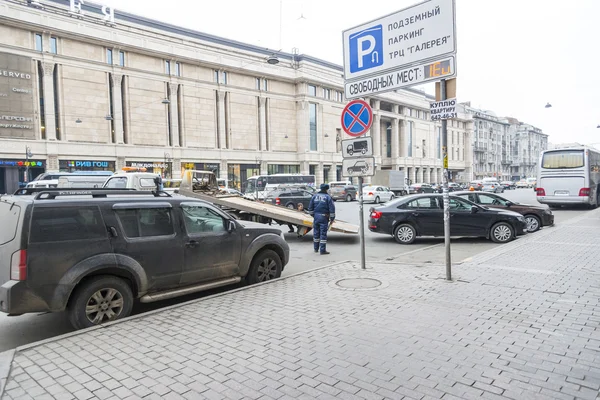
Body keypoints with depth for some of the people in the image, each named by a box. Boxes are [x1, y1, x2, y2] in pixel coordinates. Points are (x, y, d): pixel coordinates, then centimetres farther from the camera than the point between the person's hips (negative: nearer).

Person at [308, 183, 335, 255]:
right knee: (323, 233, -1)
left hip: (316, 216, 4)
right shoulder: (328, 197, -6)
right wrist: (332, 218, 0)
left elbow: (310, 207, 11)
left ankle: (316, 249, 25)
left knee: (316, 233, 14)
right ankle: (322, 250, 0)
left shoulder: (314, 196, 7)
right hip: (324, 217, -4)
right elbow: (332, 209, -8)